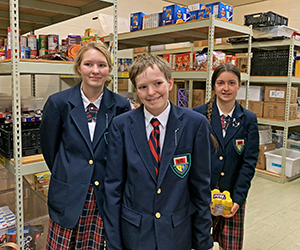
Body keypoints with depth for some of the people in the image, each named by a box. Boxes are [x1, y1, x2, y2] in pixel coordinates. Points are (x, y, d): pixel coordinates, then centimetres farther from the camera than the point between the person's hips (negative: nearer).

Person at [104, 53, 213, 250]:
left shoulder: (196, 124, -10)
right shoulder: (121, 125, -8)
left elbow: (201, 186, -4)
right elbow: (113, 186, -4)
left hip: (178, 233, 0)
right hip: (133, 233, 1)